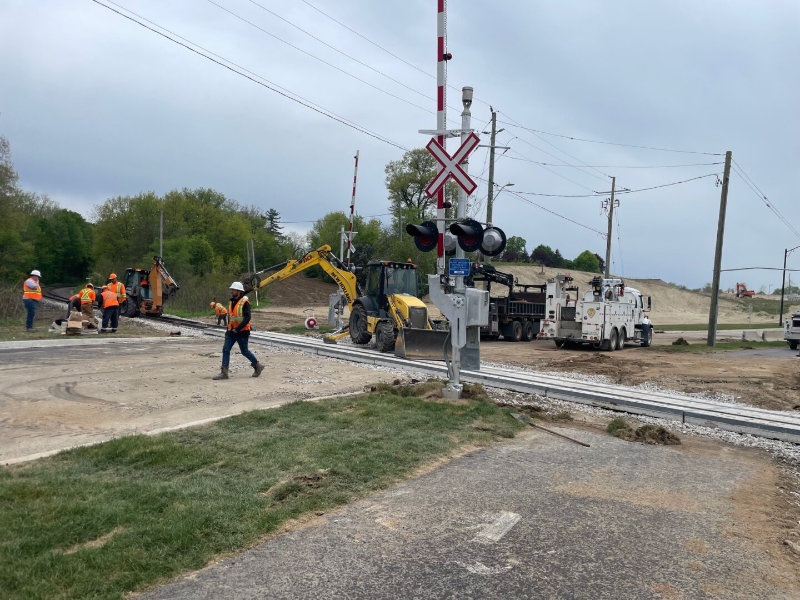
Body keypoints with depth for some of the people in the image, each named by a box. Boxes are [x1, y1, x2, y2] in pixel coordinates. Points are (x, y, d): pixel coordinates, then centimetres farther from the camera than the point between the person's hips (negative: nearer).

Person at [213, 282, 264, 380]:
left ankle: (258, 366, 24)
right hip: (231, 331, 7)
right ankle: (224, 373, 0)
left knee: (244, 351, 4)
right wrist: (229, 329, 18)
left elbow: (247, 318, -20)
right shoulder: (232, 302, 11)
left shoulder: (245, 303, -14)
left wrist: (237, 329, -23)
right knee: (225, 350, -2)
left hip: (242, 332, -7)